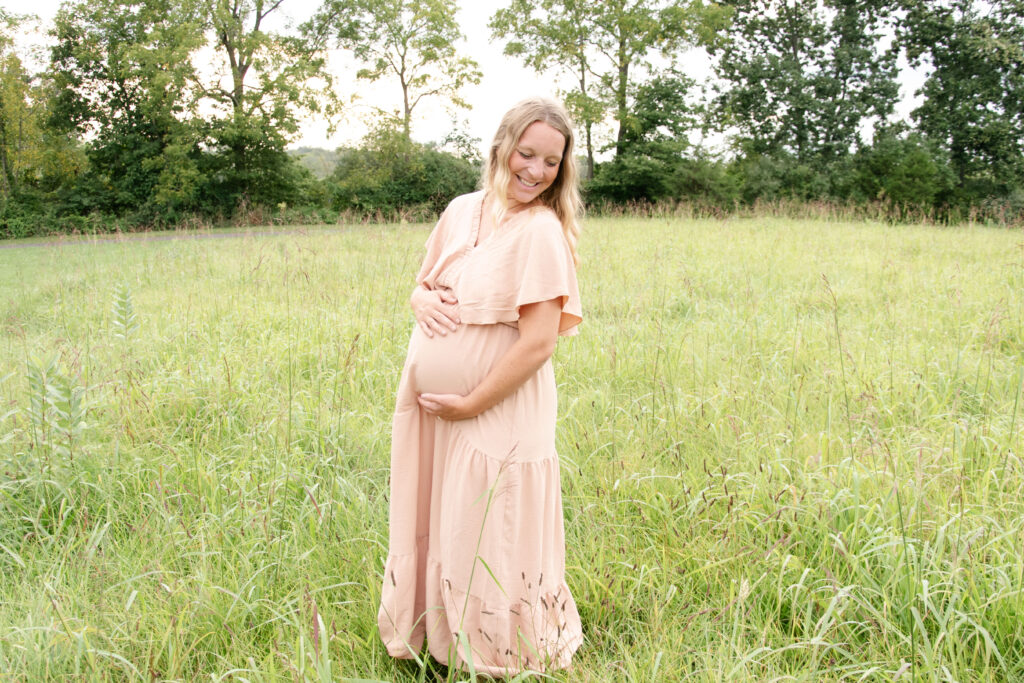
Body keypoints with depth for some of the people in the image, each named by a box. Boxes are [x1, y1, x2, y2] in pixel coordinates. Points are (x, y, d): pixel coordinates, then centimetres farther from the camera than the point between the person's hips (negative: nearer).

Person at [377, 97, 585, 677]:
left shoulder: (542, 232, -14)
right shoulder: (462, 211, 6)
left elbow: (539, 343, -18)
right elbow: (424, 283, 19)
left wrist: (469, 404, -14)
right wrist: (422, 299, -5)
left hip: (496, 415, -7)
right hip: (431, 409, 7)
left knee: (487, 547, 5)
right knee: (433, 533, 19)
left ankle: (500, 662, 28)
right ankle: (434, 645, 40)